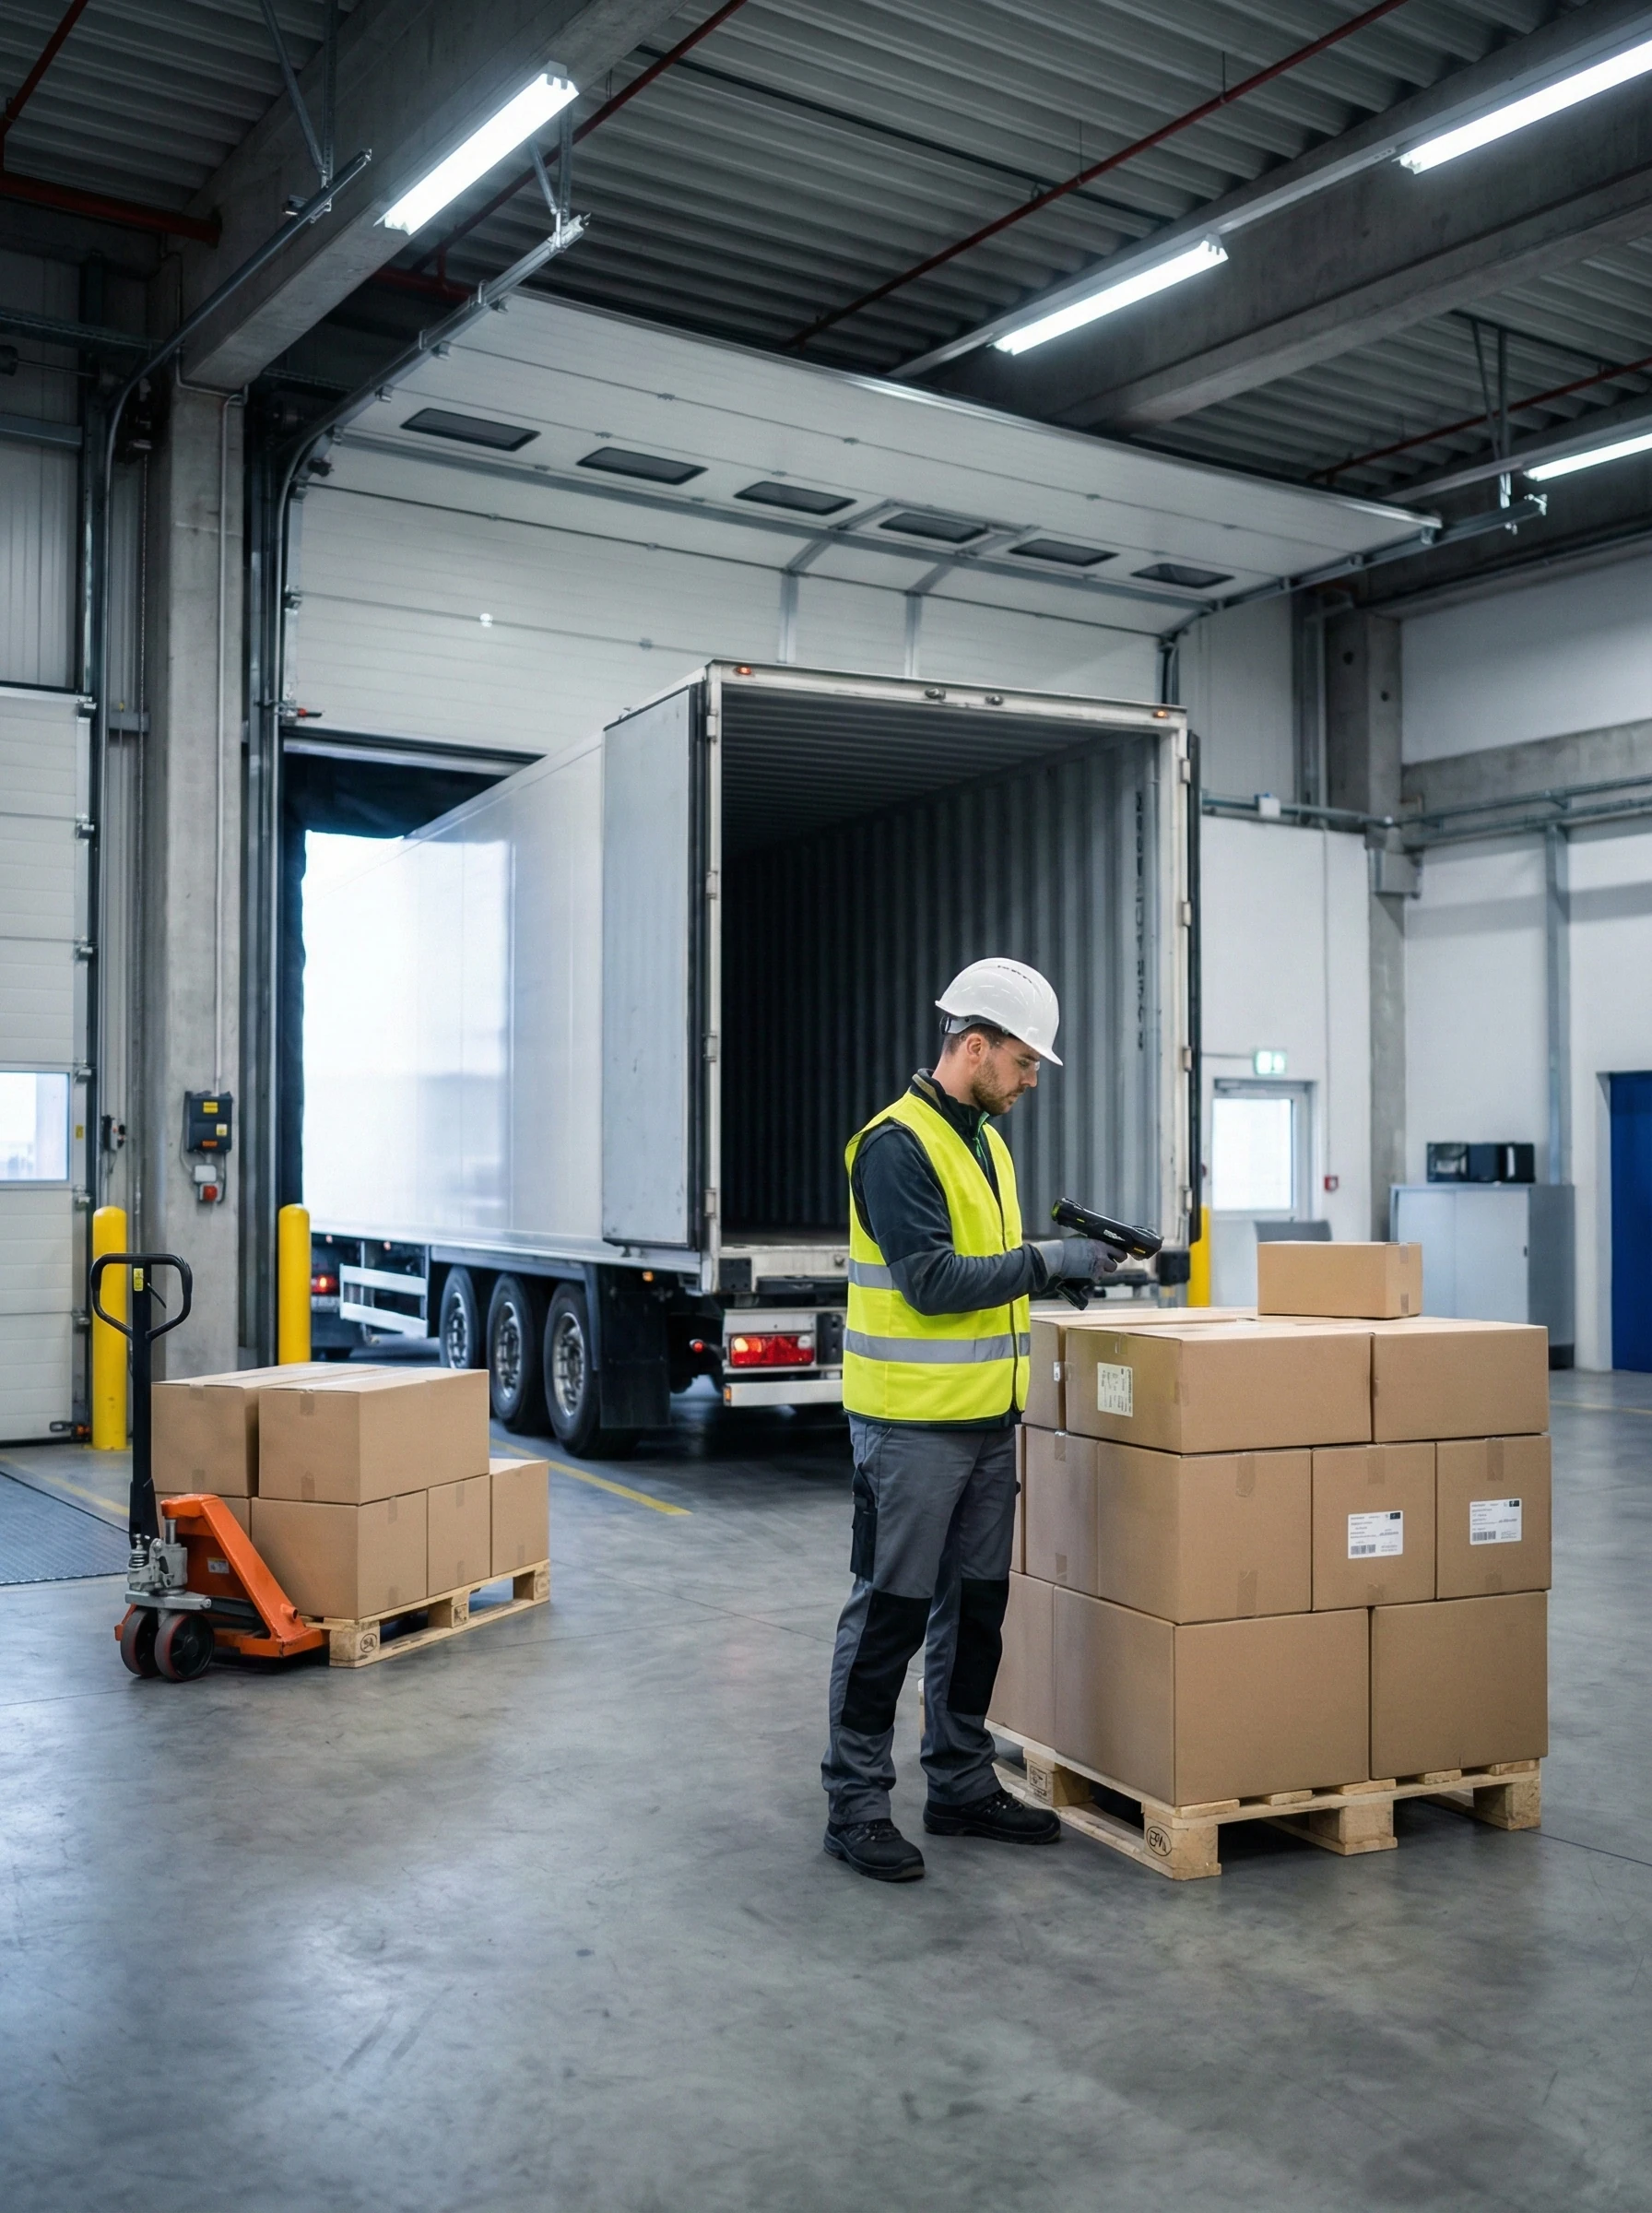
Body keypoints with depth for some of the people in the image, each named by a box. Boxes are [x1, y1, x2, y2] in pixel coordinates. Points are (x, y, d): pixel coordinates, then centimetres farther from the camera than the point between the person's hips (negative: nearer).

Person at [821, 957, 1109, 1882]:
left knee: (976, 1605, 15)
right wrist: (1045, 1261, -19)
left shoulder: (988, 1142, 14)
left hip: (989, 1421, 9)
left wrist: (1065, 1255, 10)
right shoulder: (897, 1145, -16)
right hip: (913, 1426, -9)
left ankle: (963, 1781, 28)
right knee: (891, 1612, -1)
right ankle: (857, 1802, 11)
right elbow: (932, 1282, -23)